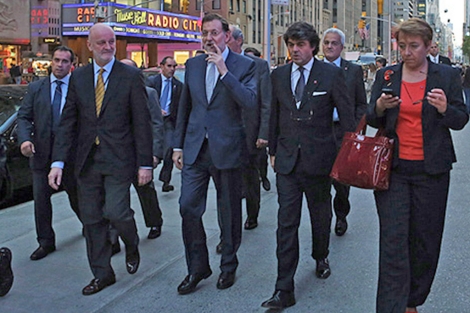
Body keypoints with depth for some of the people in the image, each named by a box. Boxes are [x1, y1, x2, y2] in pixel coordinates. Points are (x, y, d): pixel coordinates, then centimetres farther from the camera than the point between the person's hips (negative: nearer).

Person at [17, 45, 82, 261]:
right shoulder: (35, 88, 6)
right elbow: (24, 117, 3)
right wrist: (25, 139, -15)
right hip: (42, 152, 2)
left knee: (77, 197, 14)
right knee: (41, 200, 6)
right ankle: (46, 242, 20)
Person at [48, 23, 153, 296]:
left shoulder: (131, 76, -4)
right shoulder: (78, 77, 7)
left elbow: (142, 122, -4)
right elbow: (68, 122, 6)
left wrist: (145, 163, -8)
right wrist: (58, 162, -2)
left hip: (118, 159, -4)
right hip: (88, 160, 4)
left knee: (115, 212, -12)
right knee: (92, 220, 9)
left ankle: (132, 246, 22)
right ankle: (102, 273, 25)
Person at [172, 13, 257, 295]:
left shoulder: (244, 65, -4)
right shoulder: (193, 64, 9)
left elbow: (251, 103, -19)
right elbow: (185, 107, 14)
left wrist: (224, 71, -22)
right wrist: (178, 145, 12)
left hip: (227, 149, -3)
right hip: (195, 149, 4)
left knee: (230, 211, 8)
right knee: (188, 207, 0)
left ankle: (228, 266, 28)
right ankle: (197, 268, 17)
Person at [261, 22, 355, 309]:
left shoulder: (331, 74, -5)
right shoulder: (278, 75, 6)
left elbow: (347, 115, -2)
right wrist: (274, 150, 13)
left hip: (319, 158, -2)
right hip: (287, 159, 2)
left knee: (321, 215, 17)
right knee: (286, 223, -3)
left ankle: (321, 257, 46)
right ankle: (284, 290, 1)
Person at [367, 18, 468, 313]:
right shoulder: (386, 76, 6)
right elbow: (372, 120, 10)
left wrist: (445, 109, -17)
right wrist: (379, 107, -12)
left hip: (431, 170, 0)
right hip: (393, 168, 0)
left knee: (425, 239, 9)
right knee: (393, 239, -5)